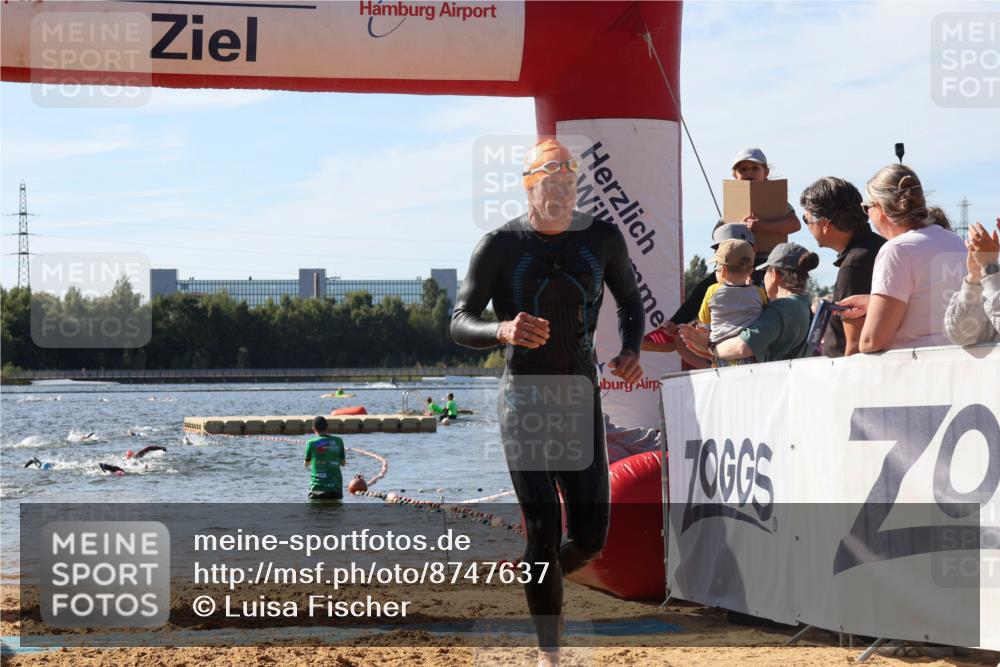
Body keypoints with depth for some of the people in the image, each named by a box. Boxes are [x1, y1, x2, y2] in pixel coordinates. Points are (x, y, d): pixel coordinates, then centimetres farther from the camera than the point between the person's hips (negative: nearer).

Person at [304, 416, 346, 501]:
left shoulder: (312, 443, -4)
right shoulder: (338, 441, 2)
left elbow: (306, 464, 11)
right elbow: (343, 463, 11)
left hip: (318, 488, -2)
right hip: (336, 487, 2)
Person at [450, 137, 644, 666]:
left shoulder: (603, 239, 3)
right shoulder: (500, 245, -6)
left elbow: (630, 303, 19)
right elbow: (459, 324, -7)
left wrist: (630, 353, -1)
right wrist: (503, 330, -29)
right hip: (523, 398, -3)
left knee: (590, 535, -1)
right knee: (543, 530, -10)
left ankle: (539, 578, 34)